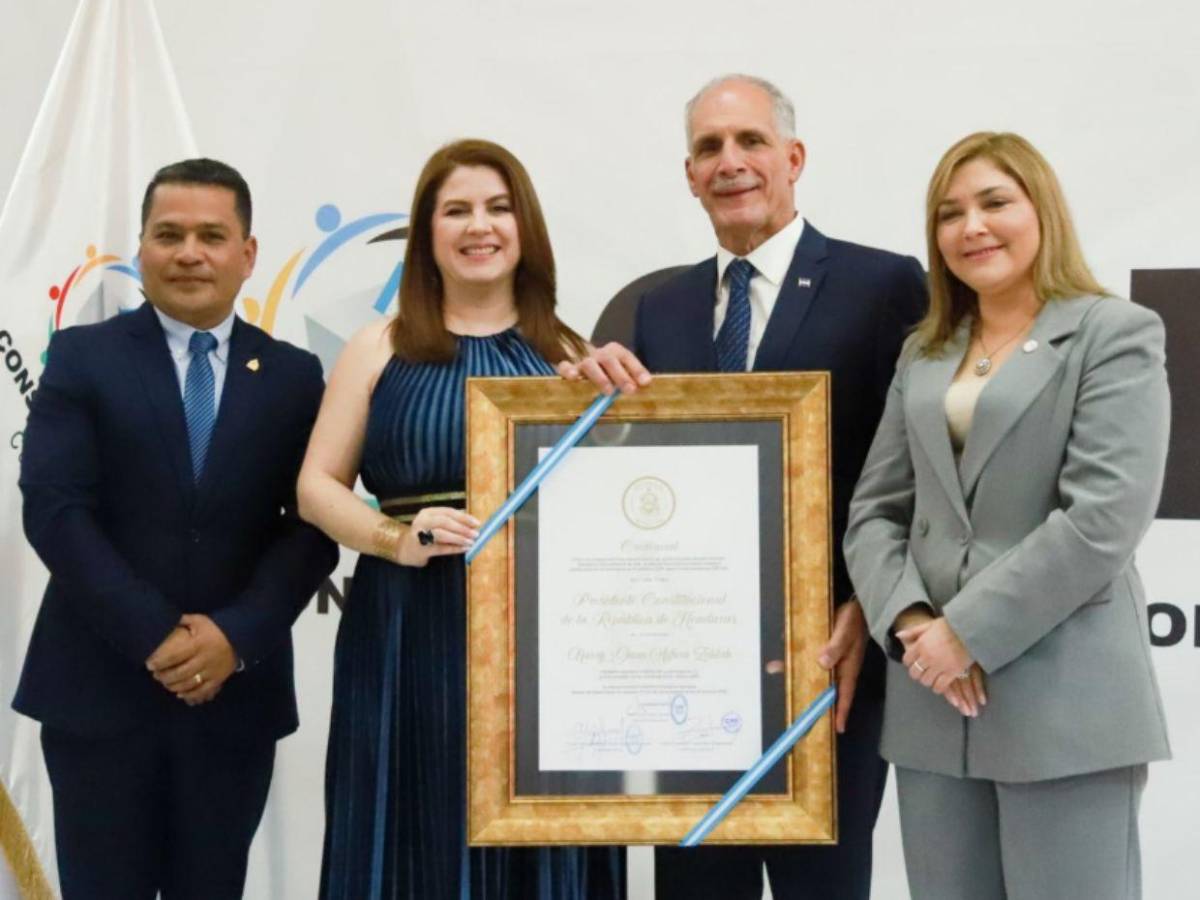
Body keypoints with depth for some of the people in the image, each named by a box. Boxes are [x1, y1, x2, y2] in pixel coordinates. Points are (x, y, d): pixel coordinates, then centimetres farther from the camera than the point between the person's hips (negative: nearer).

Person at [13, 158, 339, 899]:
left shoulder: (295, 376, 5)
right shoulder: (82, 357, 1)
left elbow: (314, 528, -1)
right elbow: (54, 510, -8)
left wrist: (235, 636, -15)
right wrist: (154, 638, -16)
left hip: (237, 689, 2)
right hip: (98, 685, -1)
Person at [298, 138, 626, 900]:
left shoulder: (568, 353, 9)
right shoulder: (380, 351, 7)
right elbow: (318, 487, 5)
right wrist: (396, 538, -12)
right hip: (412, 635, 0)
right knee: (420, 838, 4)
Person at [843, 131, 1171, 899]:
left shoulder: (1116, 334, 0)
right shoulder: (924, 355, 17)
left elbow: (1106, 514, -12)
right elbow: (875, 511, 11)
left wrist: (970, 630, -14)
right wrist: (909, 621, -7)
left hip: (1063, 701, -5)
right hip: (933, 700, 5)